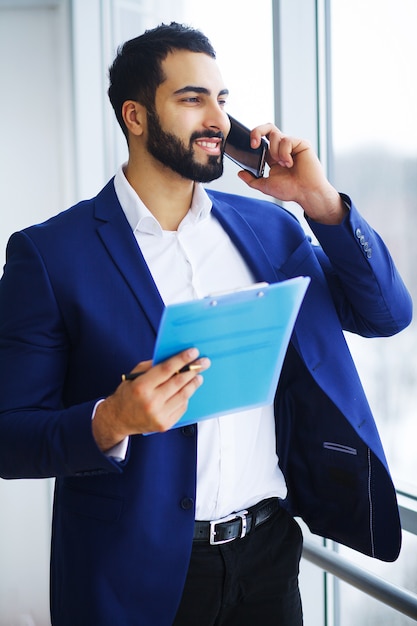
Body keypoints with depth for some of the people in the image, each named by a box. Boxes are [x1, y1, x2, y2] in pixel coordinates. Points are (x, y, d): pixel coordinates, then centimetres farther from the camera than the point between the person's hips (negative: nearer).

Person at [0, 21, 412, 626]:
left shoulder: (267, 228, 5)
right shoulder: (49, 252, -9)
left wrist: (321, 200, -6)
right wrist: (112, 421, -28)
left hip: (269, 553, 4)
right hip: (139, 573, -4)